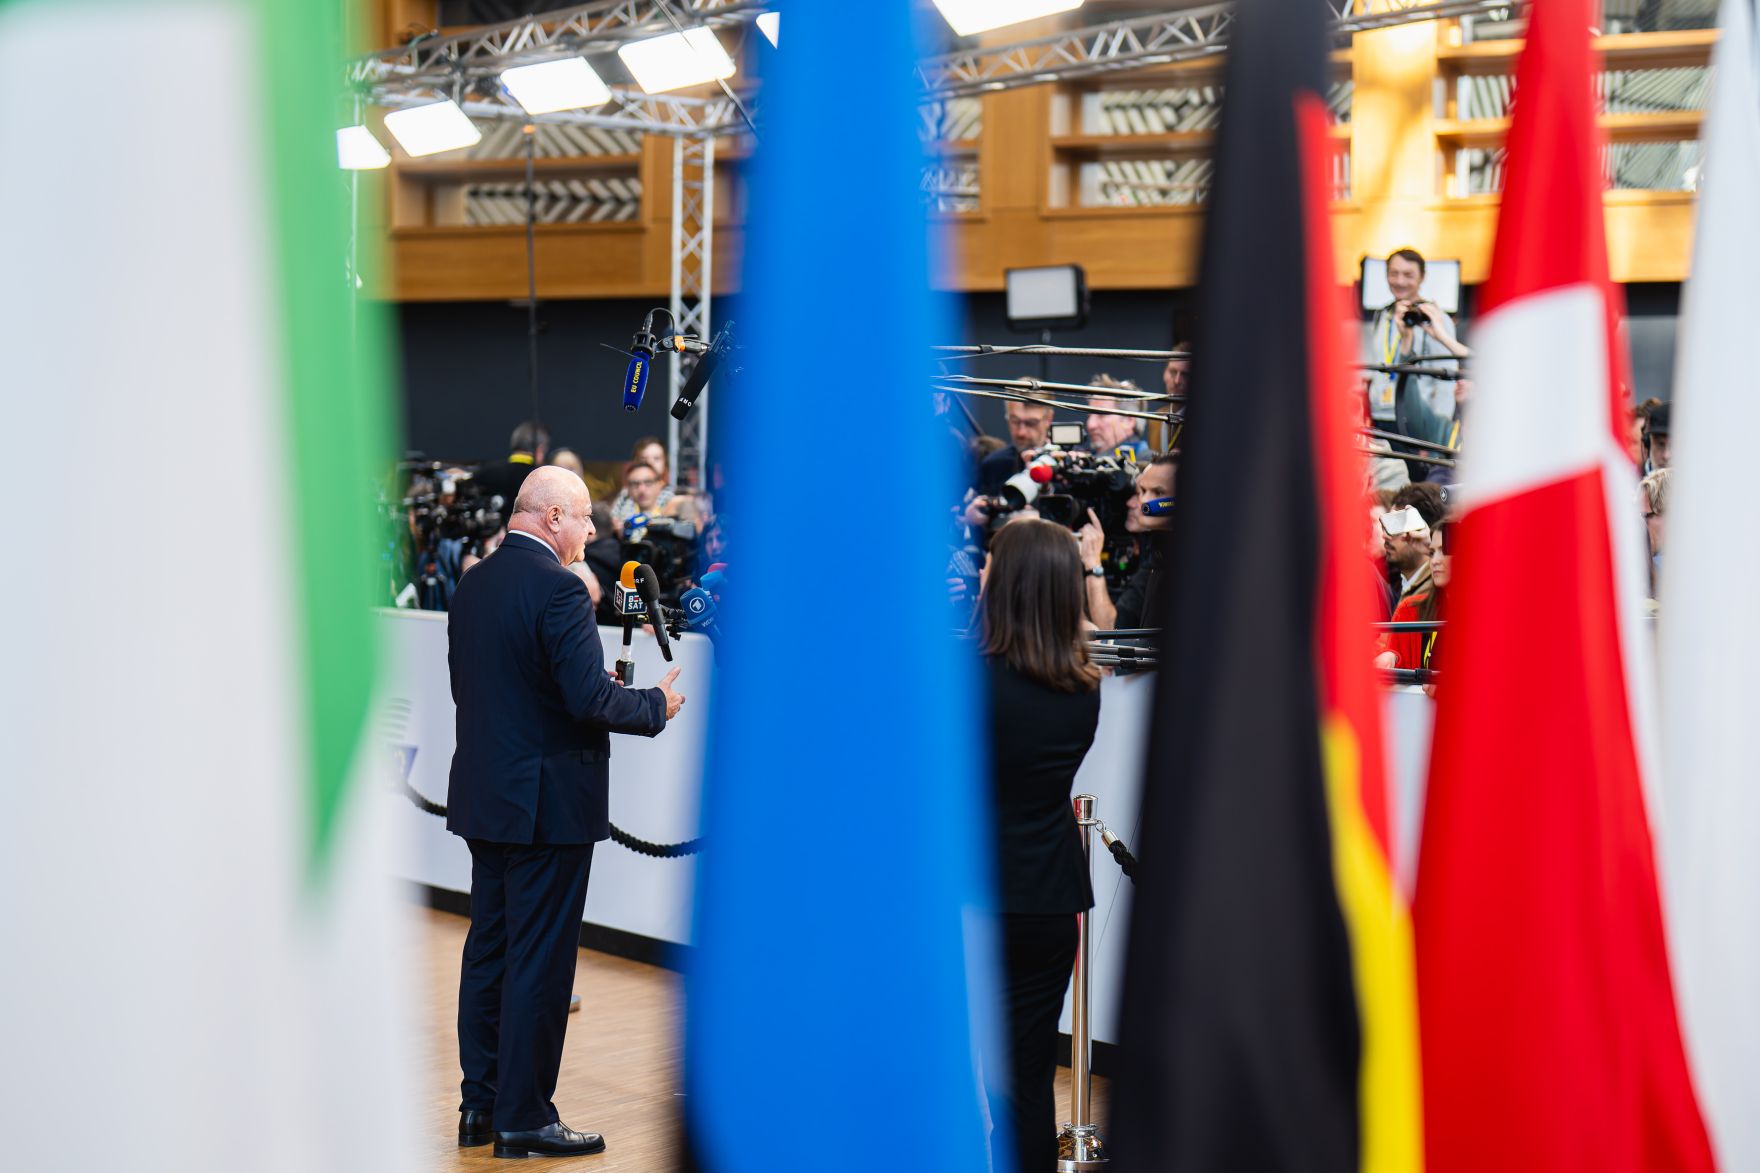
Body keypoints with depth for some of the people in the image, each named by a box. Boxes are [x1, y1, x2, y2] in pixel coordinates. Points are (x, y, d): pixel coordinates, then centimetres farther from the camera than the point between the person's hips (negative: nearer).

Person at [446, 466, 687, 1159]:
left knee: (487, 949, 15)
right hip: (548, 802, -8)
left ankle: (480, 1103, 24)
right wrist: (657, 705, -6)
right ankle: (523, 1119, 7)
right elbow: (590, 700, -23)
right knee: (540, 961, 0)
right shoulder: (557, 586, -18)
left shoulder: (472, 585, 7)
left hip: (482, 799, 8)